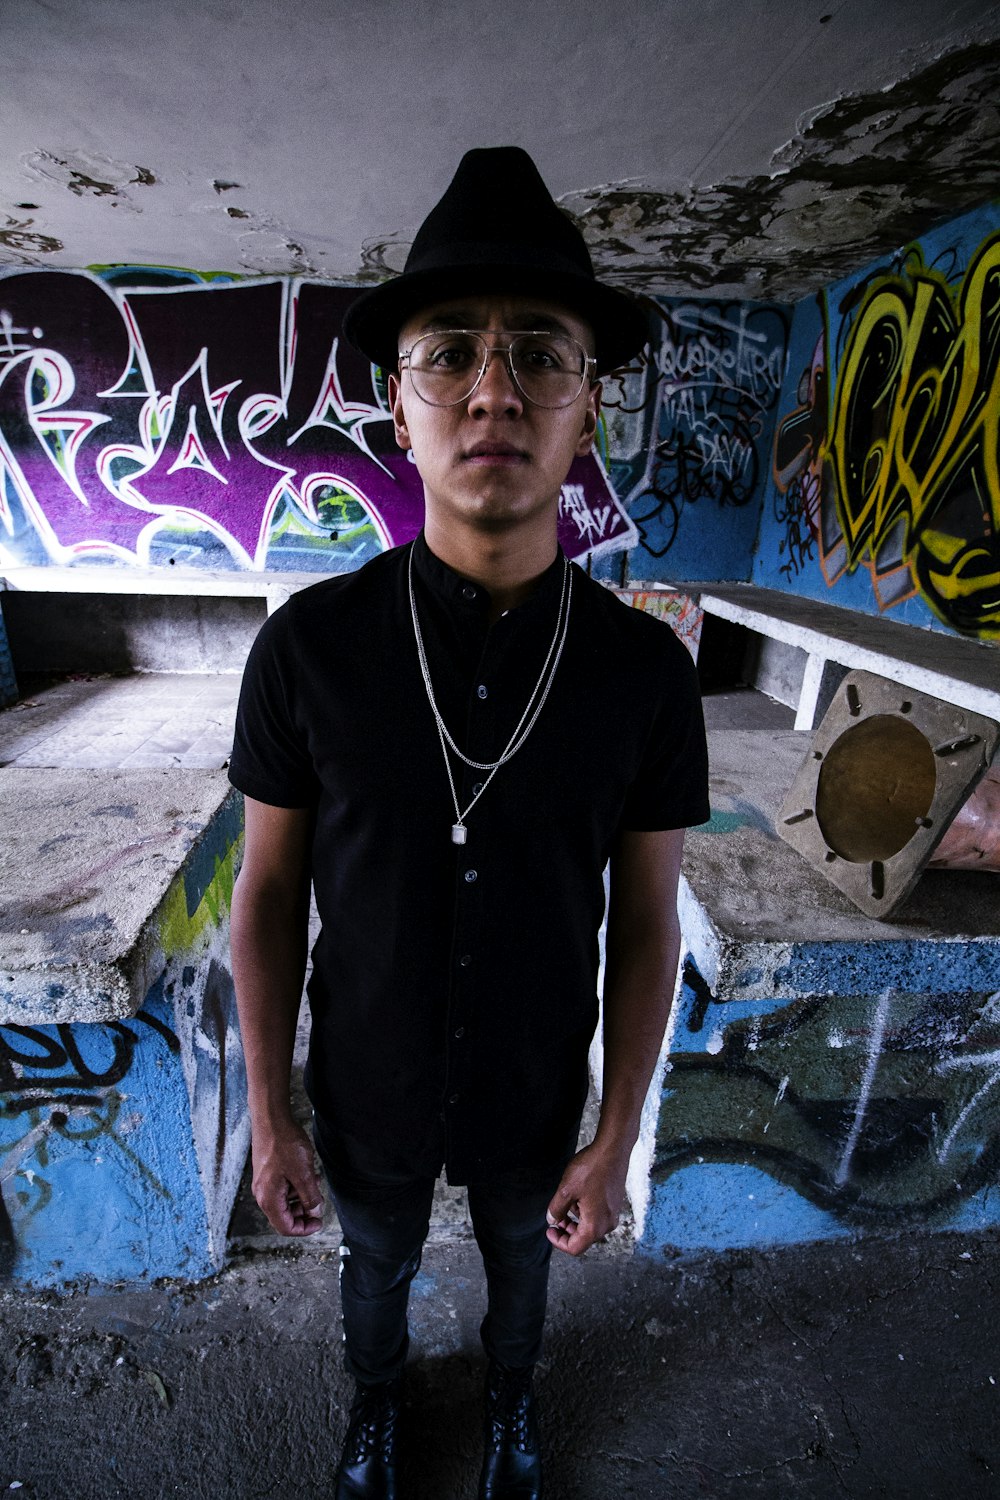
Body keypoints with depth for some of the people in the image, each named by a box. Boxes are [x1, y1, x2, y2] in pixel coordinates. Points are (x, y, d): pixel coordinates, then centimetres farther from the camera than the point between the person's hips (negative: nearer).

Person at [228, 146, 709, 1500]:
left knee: (520, 1265, 33)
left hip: (535, 1097, 1)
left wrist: (615, 1140, -5)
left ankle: (512, 1392, 69)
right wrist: (270, 1114, -5)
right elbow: (269, 892, -11)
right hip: (367, 1093, 0)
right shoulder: (309, 645, -23)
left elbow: (646, 921, -11)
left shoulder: (644, 667, -21)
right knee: (377, 1265, 32)